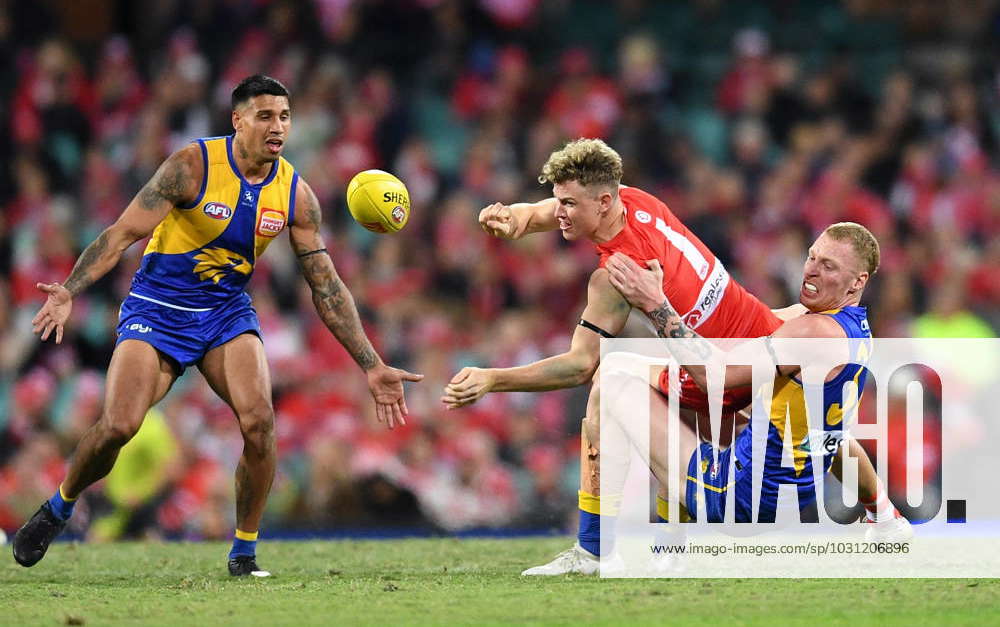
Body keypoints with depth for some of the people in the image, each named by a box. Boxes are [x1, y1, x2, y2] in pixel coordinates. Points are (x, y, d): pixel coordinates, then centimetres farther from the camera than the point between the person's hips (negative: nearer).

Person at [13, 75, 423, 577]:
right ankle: (56, 511, 11)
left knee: (259, 420, -22)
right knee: (118, 426, -20)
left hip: (228, 313, 3)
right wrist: (69, 291, -32)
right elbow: (124, 232, -18)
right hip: (156, 309, -3)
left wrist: (372, 366, -2)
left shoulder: (295, 195, -5)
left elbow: (327, 288, 2)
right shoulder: (195, 165, -16)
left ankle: (244, 553, -5)